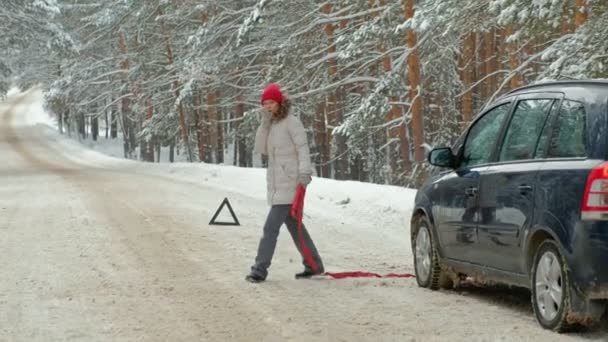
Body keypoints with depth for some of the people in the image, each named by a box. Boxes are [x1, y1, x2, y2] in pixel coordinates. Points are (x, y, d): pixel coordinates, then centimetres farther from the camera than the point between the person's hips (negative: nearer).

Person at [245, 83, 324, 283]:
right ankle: (314, 265, 22)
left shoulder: (291, 122, -9)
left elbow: (303, 148, -16)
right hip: (276, 184, 9)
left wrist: (304, 172, -28)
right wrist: (264, 124, -5)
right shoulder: (271, 125, 14)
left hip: (289, 183, -9)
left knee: (271, 227, -12)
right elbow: (260, 149, 4)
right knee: (294, 226, 14)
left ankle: (260, 270, -12)